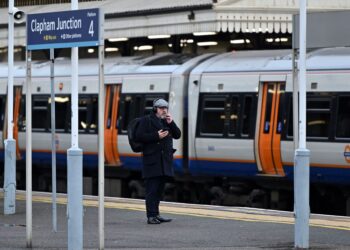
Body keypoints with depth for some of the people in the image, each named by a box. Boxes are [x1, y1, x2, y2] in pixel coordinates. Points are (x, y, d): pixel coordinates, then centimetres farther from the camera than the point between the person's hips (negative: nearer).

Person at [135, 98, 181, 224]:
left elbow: (177, 135, 12)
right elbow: (138, 136, -11)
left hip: (164, 161, 7)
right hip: (152, 160, -7)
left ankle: (156, 214, 17)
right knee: (152, 189, -9)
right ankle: (151, 216, -10)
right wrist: (156, 136, -17)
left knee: (159, 189, 11)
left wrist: (171, 123, -3)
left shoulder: (167, 121, 18)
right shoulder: (146, 120, -2)